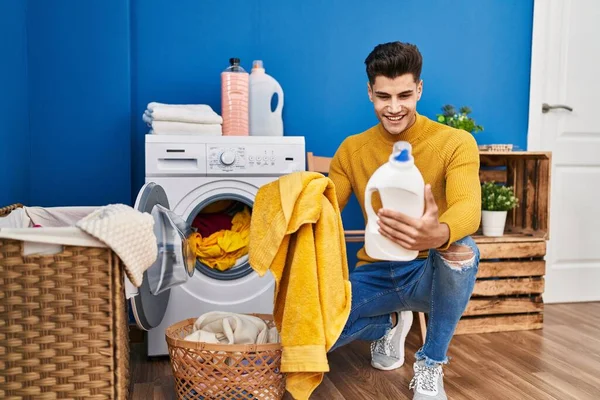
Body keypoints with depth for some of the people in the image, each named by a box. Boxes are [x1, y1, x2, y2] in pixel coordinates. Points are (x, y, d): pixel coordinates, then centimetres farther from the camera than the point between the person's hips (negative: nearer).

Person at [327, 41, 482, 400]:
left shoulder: (455, 143, -12)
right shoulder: (351, 149, 0)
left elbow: (468, 208, -29)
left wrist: (438, 234, -55)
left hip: (432, 273, -3)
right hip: (375, 274, 3)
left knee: (461, 247, -38)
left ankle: (431, 366, -12)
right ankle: (390, 324, 15)